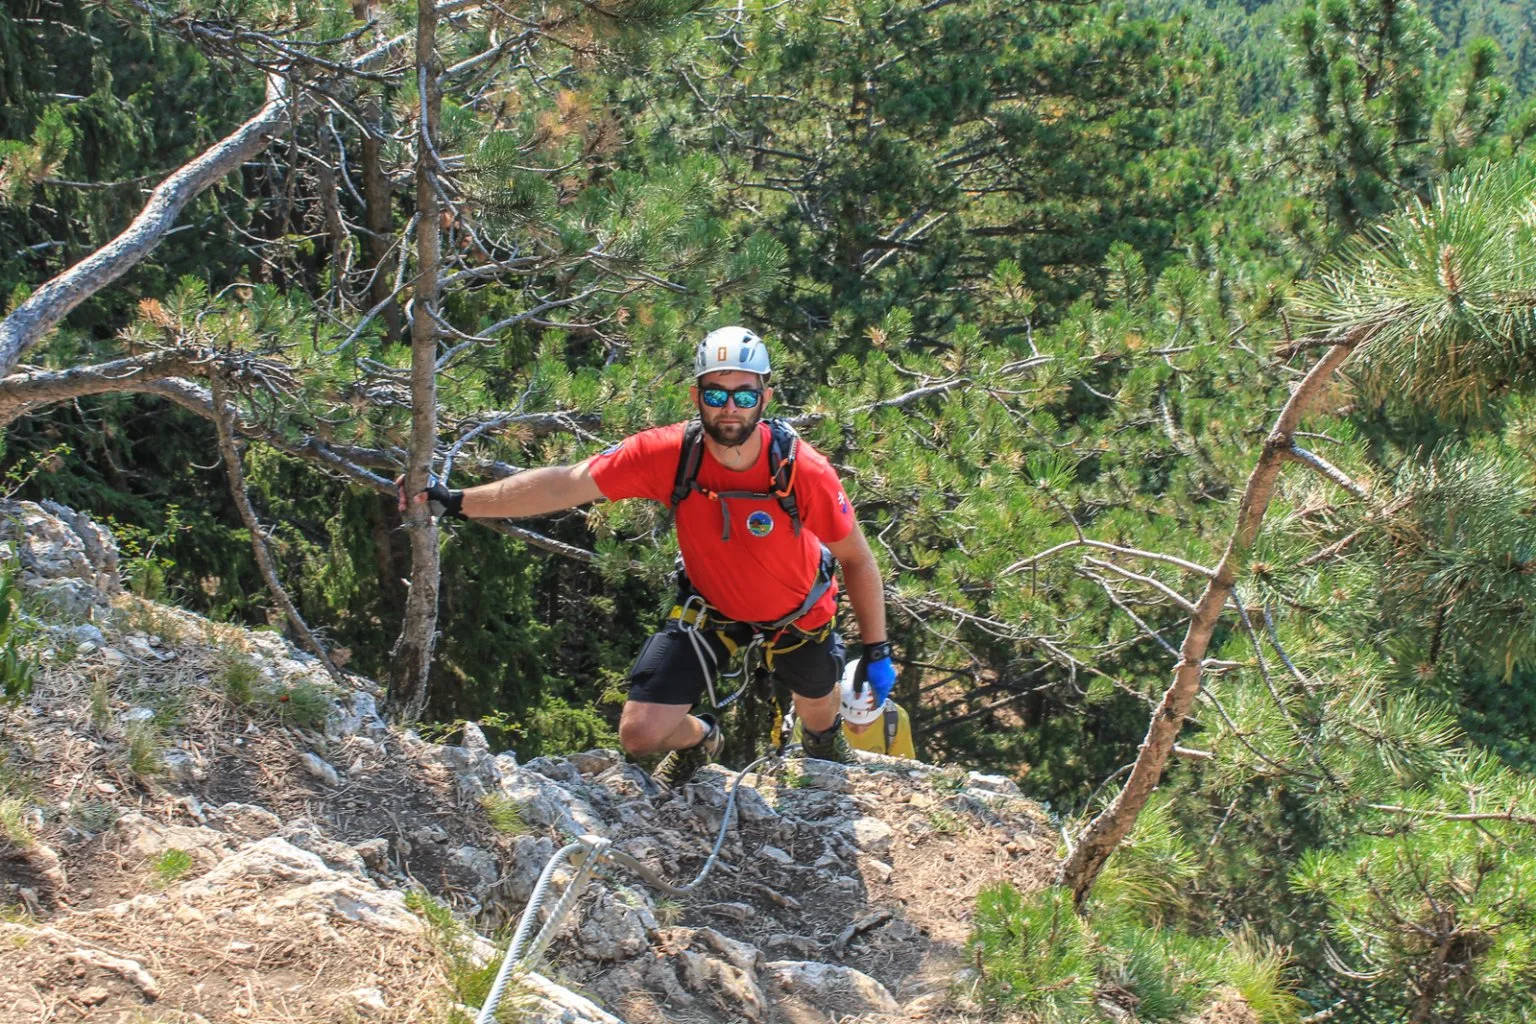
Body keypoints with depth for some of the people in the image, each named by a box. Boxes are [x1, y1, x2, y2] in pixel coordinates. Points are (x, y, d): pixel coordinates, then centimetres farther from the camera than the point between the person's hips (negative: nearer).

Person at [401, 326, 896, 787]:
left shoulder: (804, 470, -33)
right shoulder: (667, 453, -31)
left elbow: (857, 559, -18)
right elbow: (565, 484, -27)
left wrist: (877, 651, -15)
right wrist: (455, 502, -30)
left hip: (797, 613, -1)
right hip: (711, 606, 1)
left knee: (818, 713, 25)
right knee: (641, 732, -6)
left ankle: (826, 744, 67)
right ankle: (700, 740, 34)